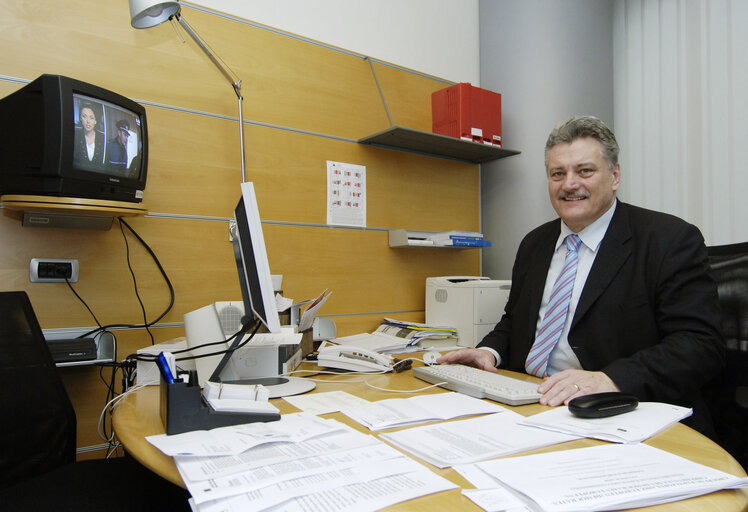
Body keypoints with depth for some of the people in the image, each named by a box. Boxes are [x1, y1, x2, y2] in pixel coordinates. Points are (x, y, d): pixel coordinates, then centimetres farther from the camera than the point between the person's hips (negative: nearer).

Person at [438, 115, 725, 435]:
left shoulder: (672, 240, -6)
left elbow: (702, 345, -15)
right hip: (528, 406, 6)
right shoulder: (534, 244, 14)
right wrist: (490, 351, -1)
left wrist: (610, 379, -30)